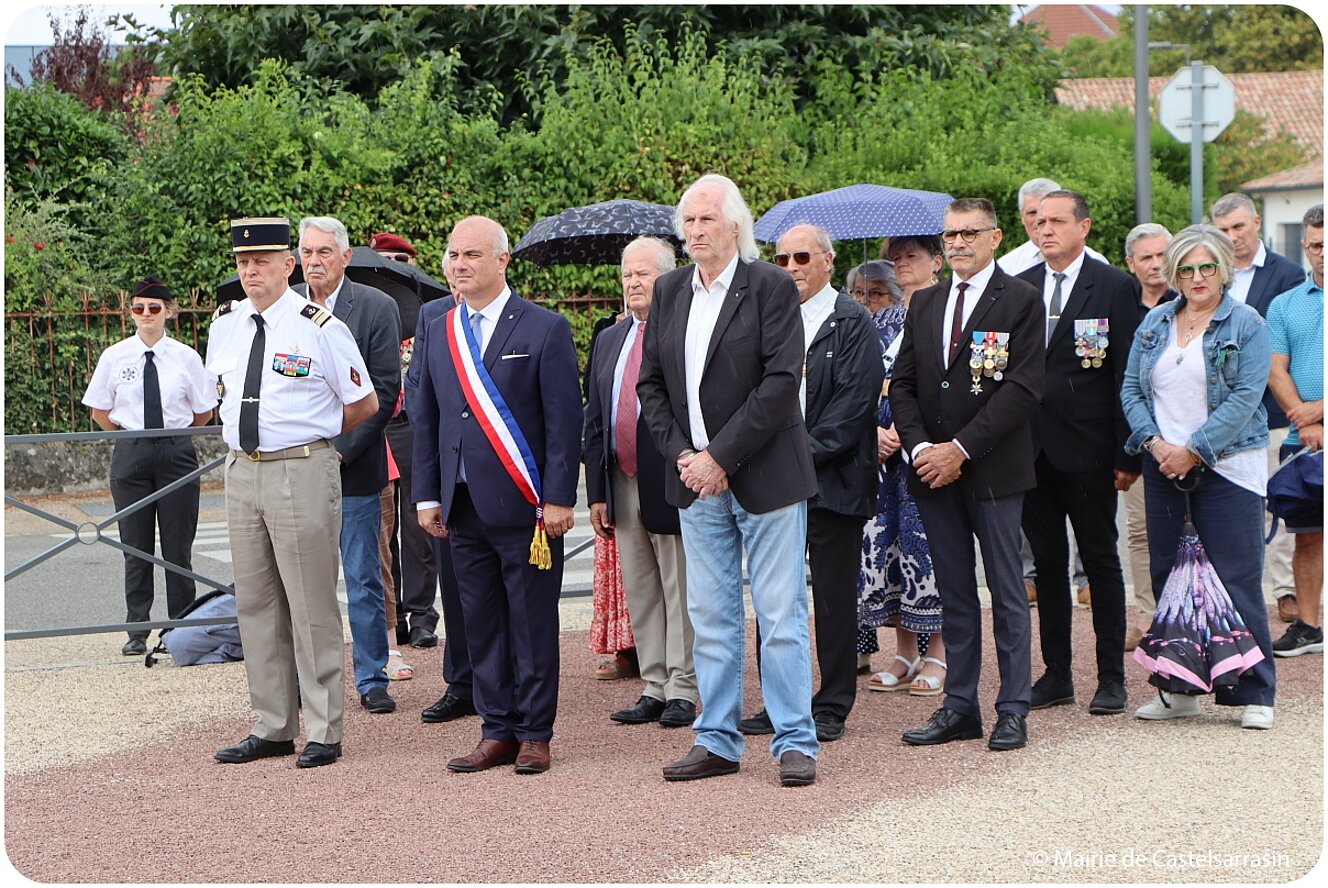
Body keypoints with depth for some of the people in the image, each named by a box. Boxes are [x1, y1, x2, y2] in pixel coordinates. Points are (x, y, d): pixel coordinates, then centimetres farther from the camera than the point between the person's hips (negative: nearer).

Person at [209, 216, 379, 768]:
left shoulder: (320, 328, -8)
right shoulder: (224, 325, 9)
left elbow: (365, 405, 1)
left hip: (302, 472, -6)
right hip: (241, 470, 6)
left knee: (311, 605, -2)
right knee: (255, 604, 11)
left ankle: (322, 732, 5)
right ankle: (272, 727, 20)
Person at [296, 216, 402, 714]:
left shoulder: (377, 308, -2)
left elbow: (385, 392, -5)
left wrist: (343, 449, -11)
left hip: (353, 465, -2)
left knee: (363, 580, 3)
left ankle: (371, 679, 12)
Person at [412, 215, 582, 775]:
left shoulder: (545, 329, -2)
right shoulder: (438, 334, 13)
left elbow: (565, 420, -5)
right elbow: (425, 419, 16)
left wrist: (558, 498, -11)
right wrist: (427, 496, 9)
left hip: (525, 504, -5)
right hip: (463, 507, 5)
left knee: (533, 623, 1)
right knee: (481, 623, 8)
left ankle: (535, 734, 9)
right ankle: (498, 732, 16)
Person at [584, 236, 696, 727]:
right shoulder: (609, 340, 14)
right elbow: (594, 420, 15)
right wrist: (596, 491, 9)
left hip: (671, 484, -6)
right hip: (622, 484, 7)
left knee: (679, 590, 1)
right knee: (639, 592, 10)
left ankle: (682, 691, 7)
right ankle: (653, 688, 17)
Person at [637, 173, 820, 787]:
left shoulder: (771, 287, -6)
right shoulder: (669, 292, 11)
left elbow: (782, 381, -14)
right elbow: (650, 383, 12)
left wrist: (721, 456, -15)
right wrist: (682, 454, -3)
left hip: (765, 476, -5)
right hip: (696, 480, 5)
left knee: (782, 615, -1)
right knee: (710, 617, 9)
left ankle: (795, 742, 5)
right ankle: (717, 741, 16)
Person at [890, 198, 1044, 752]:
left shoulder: (1021, 301, -3)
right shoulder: (924, 303, 14)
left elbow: (1023, 388, -11)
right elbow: (902, 384, 12)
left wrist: (961, 449, -15)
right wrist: (919, 447, -6)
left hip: (992, 470, -5)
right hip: (933, 471, 5)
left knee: (1007, 593, 1)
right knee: (954, 594, 10)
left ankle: (1013, 711, 6)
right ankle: (959, 707, 15)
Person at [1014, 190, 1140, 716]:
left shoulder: (1113, 287, -3)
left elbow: (1127, 375, -5)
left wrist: (1128, 454, -9)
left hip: (1087, 450, -4)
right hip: (1032, 449, 4)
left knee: (1100, 561, 4)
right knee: (1047, 561, 9)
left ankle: (1111, 678, 10)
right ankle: (1056, 673, 17)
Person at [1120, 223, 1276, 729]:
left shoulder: (1246, 325, -2)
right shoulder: (1154, 324, 12)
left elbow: (1245, 398, -10)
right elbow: (1131, 389, 9)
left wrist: (1193, 451, -14)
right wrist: (1154, 443, -8)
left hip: (1226, 467, -5)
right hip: (1164, 466, 5)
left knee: (1235, 579, -5)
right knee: (1167, 578, 6)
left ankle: (1254, 694, 2)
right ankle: (1179, 690, 15)